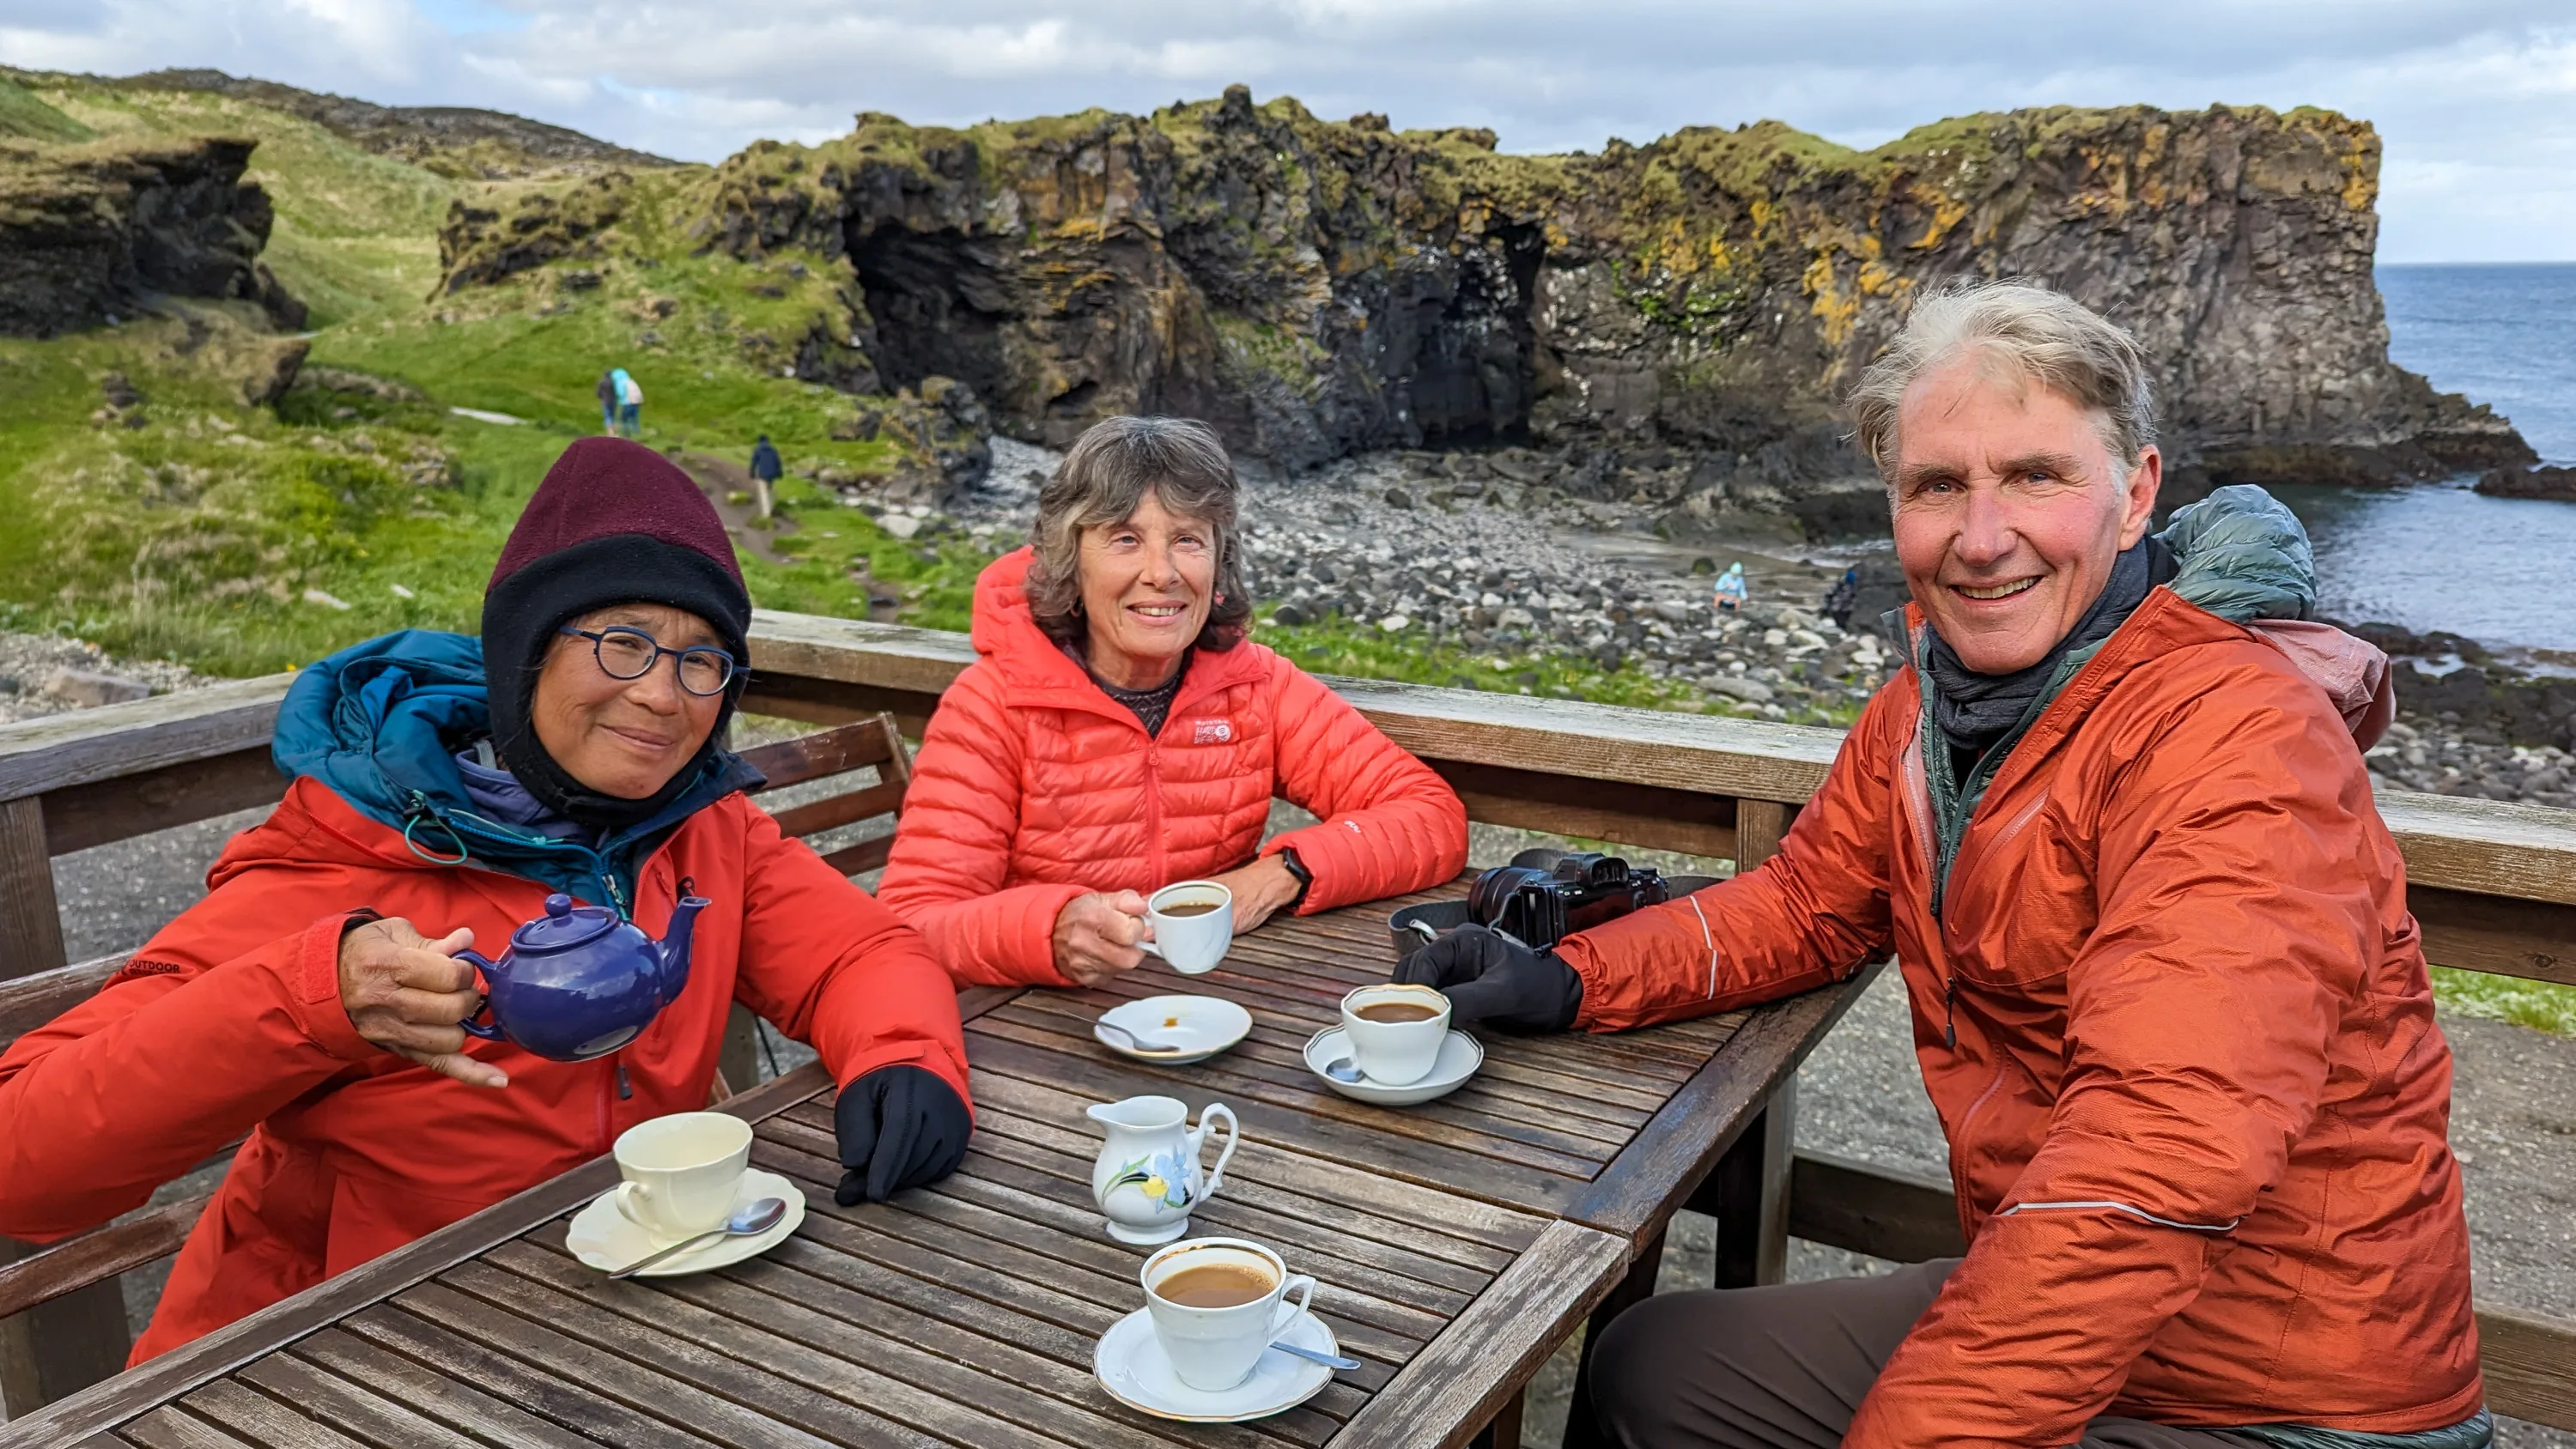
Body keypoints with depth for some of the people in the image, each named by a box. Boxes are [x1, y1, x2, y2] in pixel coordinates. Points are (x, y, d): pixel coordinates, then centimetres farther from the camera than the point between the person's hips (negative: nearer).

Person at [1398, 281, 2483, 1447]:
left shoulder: (2234, 741, -26)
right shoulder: (1930, 698, 0)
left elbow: (2150, 1175, -35)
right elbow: (1808, 903, 11)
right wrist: (1568, 981, -5)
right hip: (2041, 1302, 7)